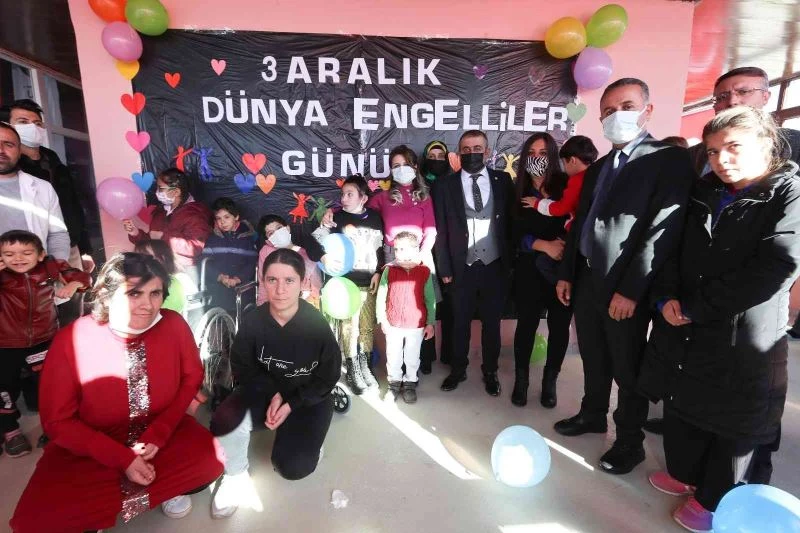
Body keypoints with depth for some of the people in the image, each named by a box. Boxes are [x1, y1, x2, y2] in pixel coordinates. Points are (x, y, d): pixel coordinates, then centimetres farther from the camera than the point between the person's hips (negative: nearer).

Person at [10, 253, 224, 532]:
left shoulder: (174, 325, -15)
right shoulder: (70, 341, -18)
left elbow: (191, 379, -2)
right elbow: (58, 420, -11)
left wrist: (158, 434, -14)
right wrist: (121, 458, -18)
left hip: (162, 435, 2)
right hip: (92, 449, -1)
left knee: (210, 459, -22)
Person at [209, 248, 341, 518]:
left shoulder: (317, 324, -23)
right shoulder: (252, 320, -19)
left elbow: (328, 377, -10)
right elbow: (242, 367, -4)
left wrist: (291, 405, -19)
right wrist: (273, 394, -19)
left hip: (308, 398, -1)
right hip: (264, 389, 1)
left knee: (292, 467, -14)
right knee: (225, 422, -28)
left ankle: (306, 441, 23)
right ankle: (235, 475, 4)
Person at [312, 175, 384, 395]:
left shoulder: (375, 218, 8)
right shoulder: (337, 218, 0)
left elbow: (381, 248, 15)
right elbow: (313, 239, -2)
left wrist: (378, 272, 5)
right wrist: (324, 257, -18)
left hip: (369, 282, 3)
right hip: (347, 282, -3)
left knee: (367, 328, 10)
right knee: (349, 328, 0)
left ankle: (364, 367, 26)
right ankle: (353, 372, 14)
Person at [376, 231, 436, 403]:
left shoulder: (424, 271, -7)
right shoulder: (389, 270, -6)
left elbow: (430, 300, -1)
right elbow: (381, 296, 0)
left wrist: (430, 323, 0)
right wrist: (382, 320, -2)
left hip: (416, 325, -1)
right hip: (393, 324, 1)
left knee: (412, 357, 14)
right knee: (393, 357, 14)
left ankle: (410, 384, 33)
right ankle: (394, 384, 33)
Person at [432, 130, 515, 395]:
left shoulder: (503, 180, 3)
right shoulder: (445, 185, 0)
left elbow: (511, 221, 4)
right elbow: (441, 230, -1)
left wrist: (511, 261, -1)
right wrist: (444, 268, -4)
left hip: (495, 265, 1)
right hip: (462, 266, 0)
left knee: (492, 322, 12)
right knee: (460, 322, 12)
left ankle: (490, 372, 30)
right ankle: (458, 369, 31)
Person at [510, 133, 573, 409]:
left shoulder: (567, 186, -1)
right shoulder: (517, 192, 3)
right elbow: (515, 234, -3)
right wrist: (544, 245, -15)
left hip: (564, 268, 0)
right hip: (529, 269, 0)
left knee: (559, 325, 8)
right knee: (526, 324, 7)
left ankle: (550, 381, 26)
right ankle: (521, 380, 23)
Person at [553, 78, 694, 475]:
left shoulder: (669, 159, -9)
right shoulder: (597, 168, 14)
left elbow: (664, 231, -17)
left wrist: (630, 289, -20)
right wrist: (566, 274, 12)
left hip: (625, 287, -6)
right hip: (586, 280, 7)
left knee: (627, 369, 8)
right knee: (593, 359, 20)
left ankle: (629, 441, 27)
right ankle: (592, 415, 40)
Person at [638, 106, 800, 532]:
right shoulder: (703, 193, 10)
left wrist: (695, 307, -18)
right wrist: (666, 298, -8)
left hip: (743, 337, -6)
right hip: (683, 330, 6)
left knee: (732, 424, 11)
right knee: (680, 405, 19)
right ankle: (684, 474, 43)